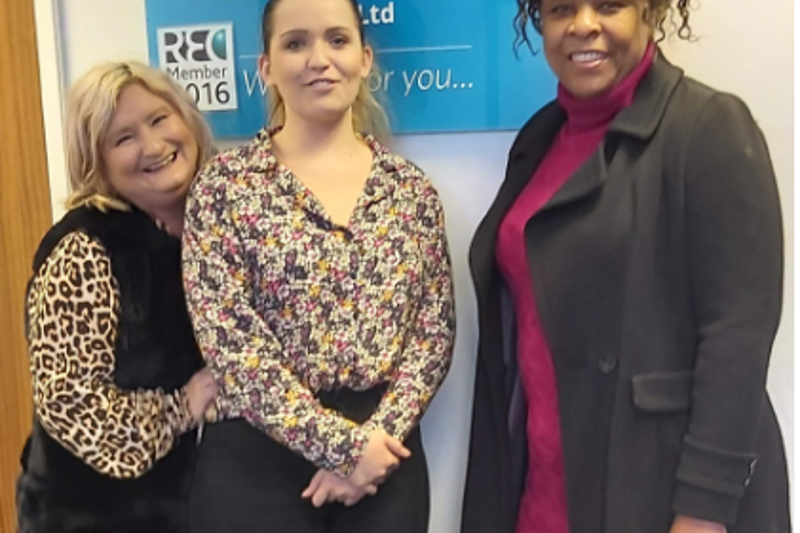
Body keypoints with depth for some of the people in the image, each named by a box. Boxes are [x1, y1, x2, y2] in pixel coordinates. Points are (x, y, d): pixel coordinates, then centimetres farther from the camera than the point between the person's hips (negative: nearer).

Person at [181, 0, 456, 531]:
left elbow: (435, 333, 2)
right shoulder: (225, 186, -5)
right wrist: (342, 444, -13)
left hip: (384, 457, 3)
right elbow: (231, 344, -11)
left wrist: (375, 436, -11)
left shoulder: (412, 189, 4)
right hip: (258, 460, -2)